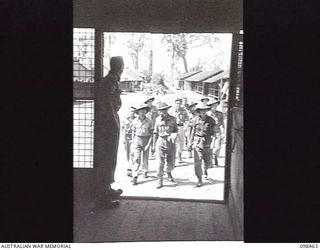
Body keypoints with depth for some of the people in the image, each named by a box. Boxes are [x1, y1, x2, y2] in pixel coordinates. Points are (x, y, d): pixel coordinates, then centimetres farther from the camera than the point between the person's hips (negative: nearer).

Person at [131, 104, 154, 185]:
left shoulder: (149, 121, -6)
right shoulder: (135, 121, -1)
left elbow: (151, 134, -4)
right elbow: (133, 132, 10)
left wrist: (149, 143, -11)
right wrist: (133, 142, 11)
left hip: (146, 140, 0)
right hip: (137, 140, 0)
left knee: (145, 158, 14)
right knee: (137, 158, -9)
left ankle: (145, 171, 39)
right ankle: (135, 177, -10)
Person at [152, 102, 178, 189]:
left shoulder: (173, 119, 2)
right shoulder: (158, 119, 4)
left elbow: (176, 130, 8)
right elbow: (155, 132, 9)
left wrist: (174, 135, -15)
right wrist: (154, 144, 10)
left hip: (170, 142, 1)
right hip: (160, 141, -1)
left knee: (171, 161, 9)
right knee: (160, 162, -6)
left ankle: (168, 172, 41)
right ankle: (160, 180, 2)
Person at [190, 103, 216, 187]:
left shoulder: (211, 120, -2)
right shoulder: (196, 120, 0)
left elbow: (212, 132, 6)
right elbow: (193, 131, 9)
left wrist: (211, 136, -13)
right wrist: (192, 142, 10)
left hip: (206, 143, 1)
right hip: (197, 142, -1)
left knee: (208, 162, 9)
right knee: (197, 162, -8)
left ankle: (205, 169, 46)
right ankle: (199, 180, 2)